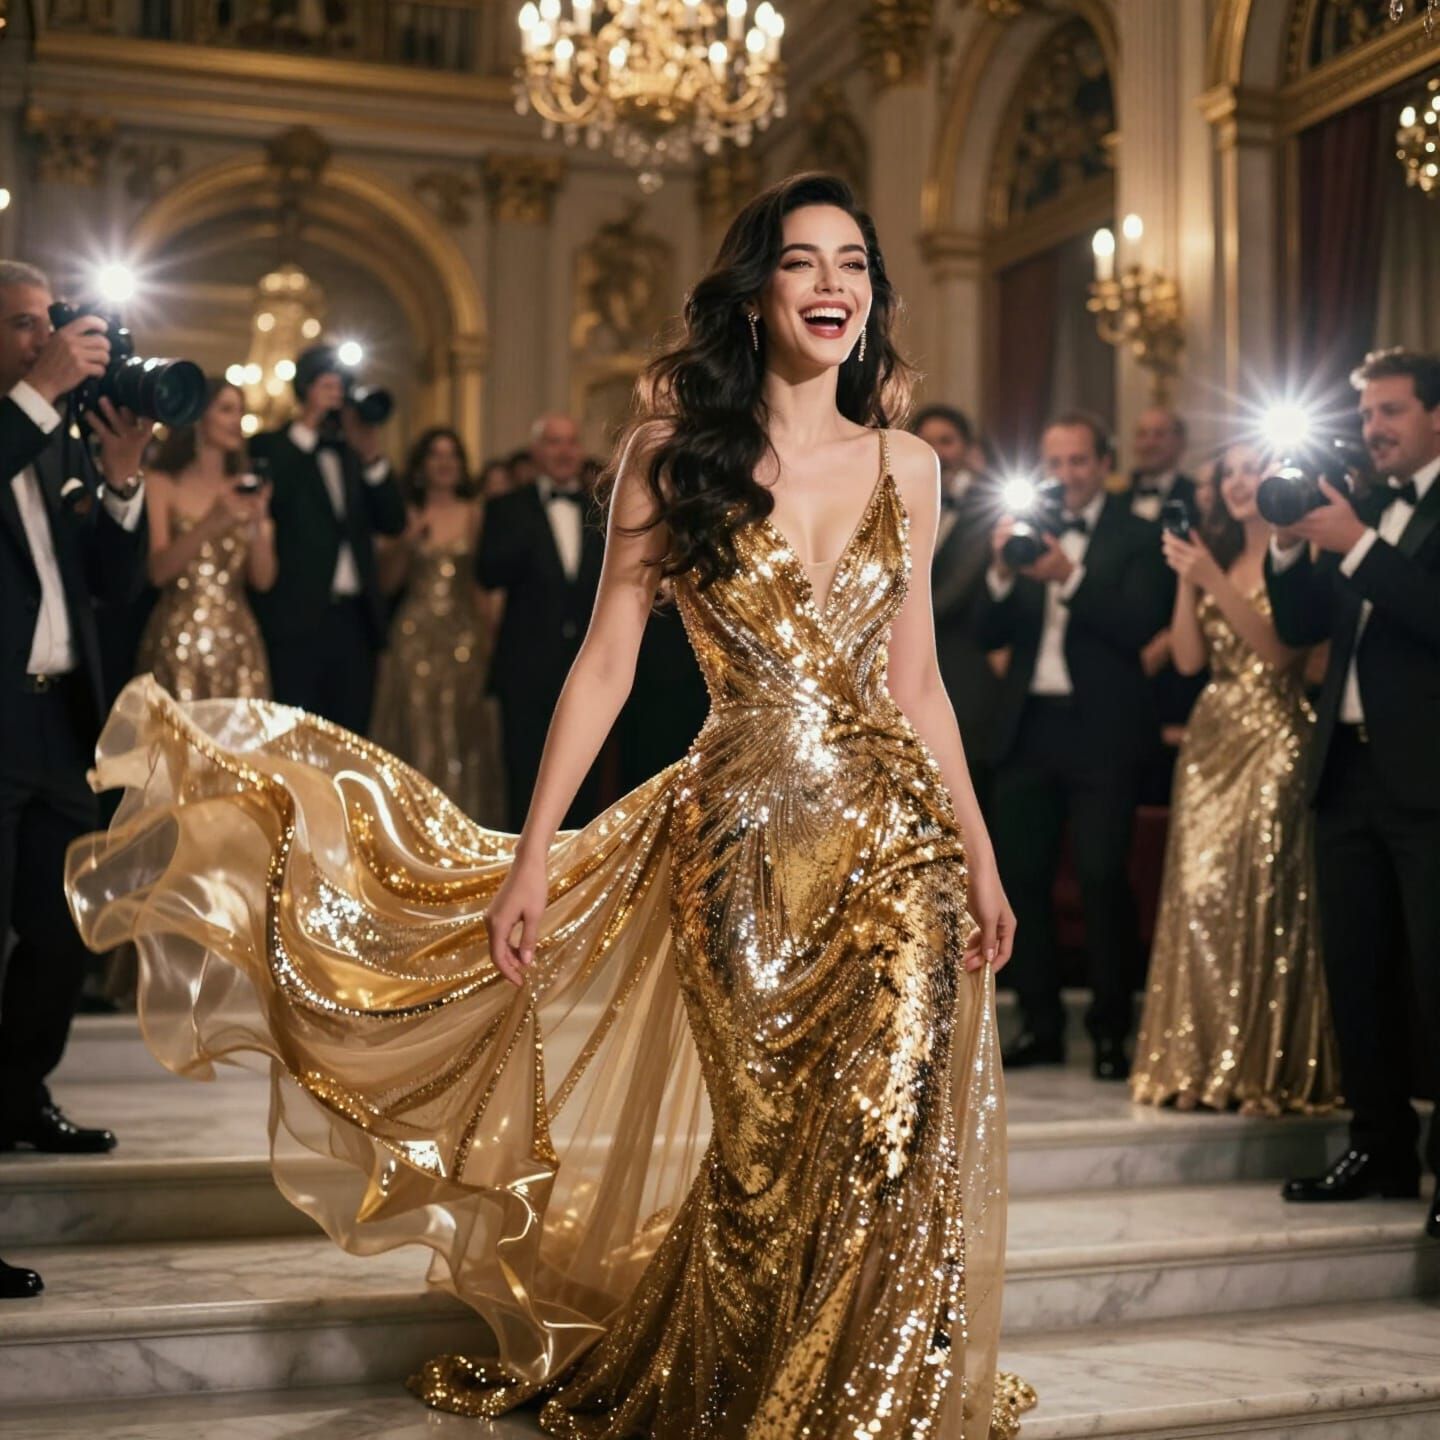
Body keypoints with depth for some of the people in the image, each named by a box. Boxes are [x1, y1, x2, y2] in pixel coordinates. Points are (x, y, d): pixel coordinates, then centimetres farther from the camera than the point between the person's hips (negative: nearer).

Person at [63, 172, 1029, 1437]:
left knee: (887, 1157, 4)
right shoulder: (676, 446, -1)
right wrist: (534, 853, -8)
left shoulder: (904, 466, 7)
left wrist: (979, 855, 8)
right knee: (768, 1152, 7)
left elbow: (915, 682, 11)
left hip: (895, 836, 2)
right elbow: (605, 660, -3)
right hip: (742, 839, -2)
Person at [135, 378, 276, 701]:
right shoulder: (162, 485, 0)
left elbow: (263, 579, 4)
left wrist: (260, 523, -12)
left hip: (238, 641, 3)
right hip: (177, 641, -3)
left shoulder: (246, 490, 11)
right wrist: (211, 523, -22)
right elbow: (157, 571, -11)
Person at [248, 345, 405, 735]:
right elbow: (268, 500, -17)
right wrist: (305, 430, -11)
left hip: (355, 618, 5)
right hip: (298, 619, -5)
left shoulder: (354, 452, 18)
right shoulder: (273, 447, 4)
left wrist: (372, 456, -6)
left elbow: (393, 522, 7)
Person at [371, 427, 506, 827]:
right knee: (418, 729, 1)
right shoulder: (408, 513, 7)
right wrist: (408, 539, -10)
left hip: (466, 634, 0)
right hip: (415, 635, 0)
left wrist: (489, 634, -7)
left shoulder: (476, 513, 6)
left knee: (464, 729, 1)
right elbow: (388, 580, 4)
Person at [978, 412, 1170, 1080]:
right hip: (1026, 728, 5)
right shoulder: (1023, 530, 10)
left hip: (1101, 731, -4)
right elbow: (989, 634, 3)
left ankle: (1110, 1030, 9)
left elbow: (1141, 627, -15)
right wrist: (1001, 573, -14)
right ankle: (1040, 1024, 19)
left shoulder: (1135, 537, -2)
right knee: (1019, 875, 8)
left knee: (1103, 878, -3)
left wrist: (1070, 577, -24)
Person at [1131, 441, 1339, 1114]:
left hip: (1274, 738, -6)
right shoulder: (1217, 557, 16)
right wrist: (1186, 581, -2)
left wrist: (1216, 582, -16)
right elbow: (1189, 657, 9)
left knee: (1260, 899, -9)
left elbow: (1280, 648, -13)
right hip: (1211, 738, 6)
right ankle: (1202, 1064, 9)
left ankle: (1267, 1069, -1)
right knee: (1197, 896, 2)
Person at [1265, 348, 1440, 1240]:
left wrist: (1359, 546, -19)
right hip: (1350, 769, 7)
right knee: (1357, 972, 11)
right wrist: (1291, 548, -2)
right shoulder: (1360, 512, 16)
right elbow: (1302, 627, 13)